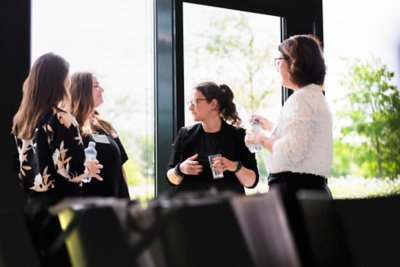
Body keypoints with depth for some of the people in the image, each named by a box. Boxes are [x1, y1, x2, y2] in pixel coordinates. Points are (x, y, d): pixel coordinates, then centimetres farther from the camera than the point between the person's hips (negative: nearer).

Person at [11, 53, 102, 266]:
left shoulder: (20, 121, 8)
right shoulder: (61, 120, -15)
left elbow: (22, 169, 11)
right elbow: (72, 171, -19)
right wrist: (88, 170, 0)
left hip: (33, 207, 7)